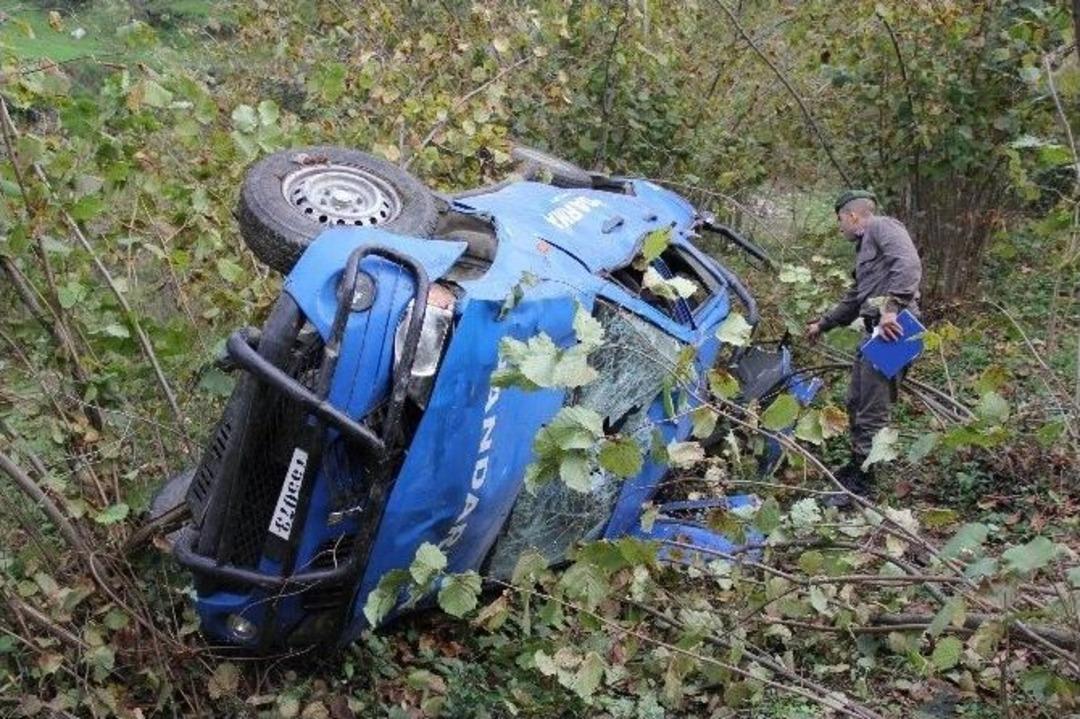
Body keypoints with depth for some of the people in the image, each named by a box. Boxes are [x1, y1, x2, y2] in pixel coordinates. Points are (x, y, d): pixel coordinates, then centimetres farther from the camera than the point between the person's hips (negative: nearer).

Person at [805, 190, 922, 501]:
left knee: (871, 412, -8)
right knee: (856, 402, 18)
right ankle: (857, 468, 30)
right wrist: (823, 324, 44)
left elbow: (908, 264, -21)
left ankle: (861, 486, -3)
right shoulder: (864, 246, 27)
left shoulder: (882, 227, -3)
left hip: (891, 328, -11)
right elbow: (853, 300, 37)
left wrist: (892, 307, -29)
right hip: (874, 331, 11)